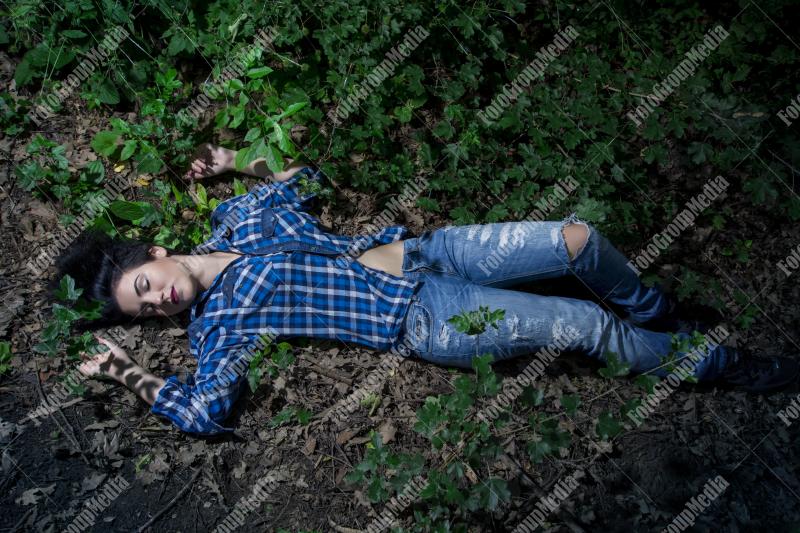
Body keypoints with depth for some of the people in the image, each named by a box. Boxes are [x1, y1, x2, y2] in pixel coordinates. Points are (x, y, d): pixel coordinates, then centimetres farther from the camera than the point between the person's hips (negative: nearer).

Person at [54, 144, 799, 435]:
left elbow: (304, 177, 22)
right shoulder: (216, 324, -5)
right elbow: (205, 411, -14)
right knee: (586, 327, -13)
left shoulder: (236, 218, 9)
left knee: (577, 238, -8)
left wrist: (241, 166, 14)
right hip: (420, 323, -5)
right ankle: (714, 364, 13)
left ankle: (656, 312, 25)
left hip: (417, 251, 5)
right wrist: (132, 378, -16)